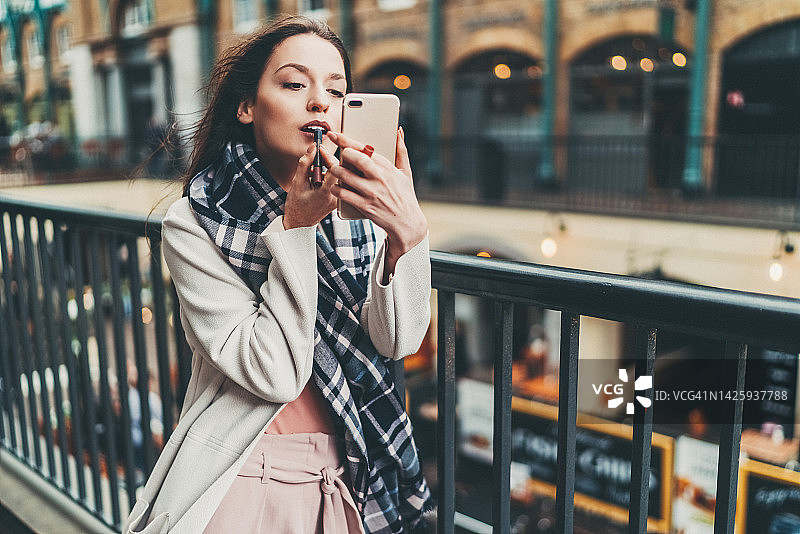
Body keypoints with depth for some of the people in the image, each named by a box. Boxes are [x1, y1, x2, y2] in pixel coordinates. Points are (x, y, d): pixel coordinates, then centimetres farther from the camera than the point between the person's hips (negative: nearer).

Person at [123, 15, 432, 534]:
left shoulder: (358, 208, -3)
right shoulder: (193, 225, -13)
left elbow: (395, 343, -13)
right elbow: (274, 374, -21)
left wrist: (407, 233, -29)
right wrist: (296, 226, -25)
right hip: (244, 485, -4)